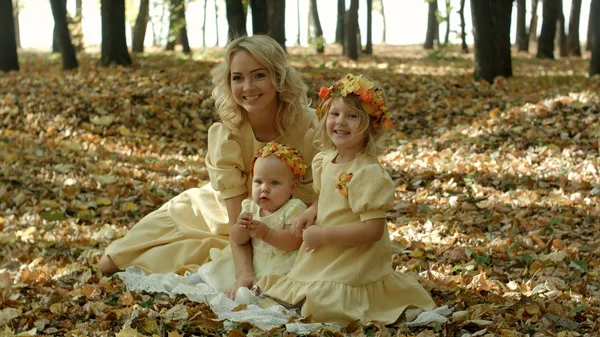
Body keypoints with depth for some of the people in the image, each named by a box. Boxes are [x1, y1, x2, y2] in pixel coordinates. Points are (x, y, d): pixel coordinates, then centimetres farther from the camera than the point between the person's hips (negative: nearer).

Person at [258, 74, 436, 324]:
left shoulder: (368, 172, -23)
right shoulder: (326, 161, 2)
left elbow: (373, 229, -27)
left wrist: (323, 235, -24)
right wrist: (312, 211, -2)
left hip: (354, 264, -8)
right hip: (325, 258, 9)